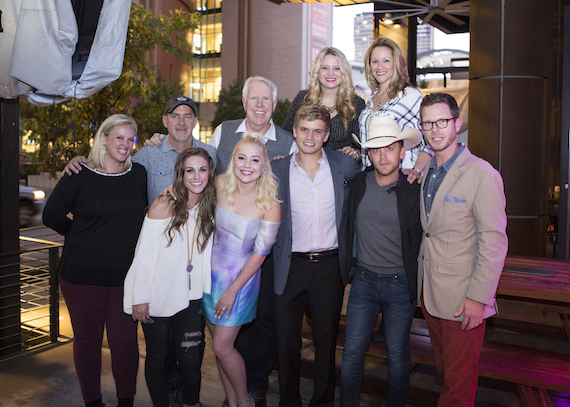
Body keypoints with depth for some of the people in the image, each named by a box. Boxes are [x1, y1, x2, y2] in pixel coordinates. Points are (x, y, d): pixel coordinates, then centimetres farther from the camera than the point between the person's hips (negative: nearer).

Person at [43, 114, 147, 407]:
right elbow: (52, 216, 5)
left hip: (127, 274, 1)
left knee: (125, 340, 4)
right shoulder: (78, 176, -3)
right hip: (82, 274, -1)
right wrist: (82, 236, 12)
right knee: (87, 339, 10)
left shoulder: (139, 175, 5)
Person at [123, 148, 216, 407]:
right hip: (157, 297, -2)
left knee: (190, 359, -2)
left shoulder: (210, 208, 2)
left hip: (190, 299, 2)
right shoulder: (163, 205, -9)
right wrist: (140, 297, -8)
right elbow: (144, 254, -7)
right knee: (156, 357, 11)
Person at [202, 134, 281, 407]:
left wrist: (233, 290, -12)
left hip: (241, 278, -4)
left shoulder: (270, 205, -18)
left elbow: (260, 253, -13)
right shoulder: (220, 185, -7)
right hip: (211, 272, 4)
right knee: (218, 343, 11)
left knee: (222, 347, -2)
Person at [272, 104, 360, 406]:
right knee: (286, 342, 8)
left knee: (326, 340, 12)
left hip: (329, 265, 0)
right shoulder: (276, 171, 0)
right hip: (291, 266, 0)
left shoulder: (346, 167, 0)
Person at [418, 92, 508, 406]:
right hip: (429, 294, 6)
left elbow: (494, 242, -16)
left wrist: (479, 298, -18)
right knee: (443, 371, 19)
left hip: (463, 300, -6)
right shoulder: (425, 172, 9)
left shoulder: (482, 174, -14)